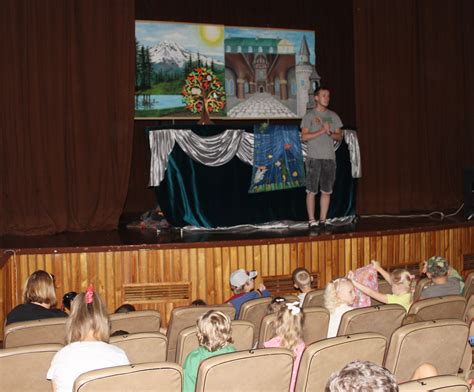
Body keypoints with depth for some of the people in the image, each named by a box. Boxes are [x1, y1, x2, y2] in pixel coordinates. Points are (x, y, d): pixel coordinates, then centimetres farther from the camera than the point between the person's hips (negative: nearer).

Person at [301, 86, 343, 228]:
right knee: (312, 191, -2)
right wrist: (321, 131, -14)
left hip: (329, 158, 4)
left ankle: (322, 221, 10)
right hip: (314, 158, -4)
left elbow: (339, 136, 12)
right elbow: (304, 137, -7)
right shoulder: (309, 116, 1)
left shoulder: (333, 116, 13)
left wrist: (330, 133, -8)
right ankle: (311, 220, 2)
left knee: (327, 191, 4)